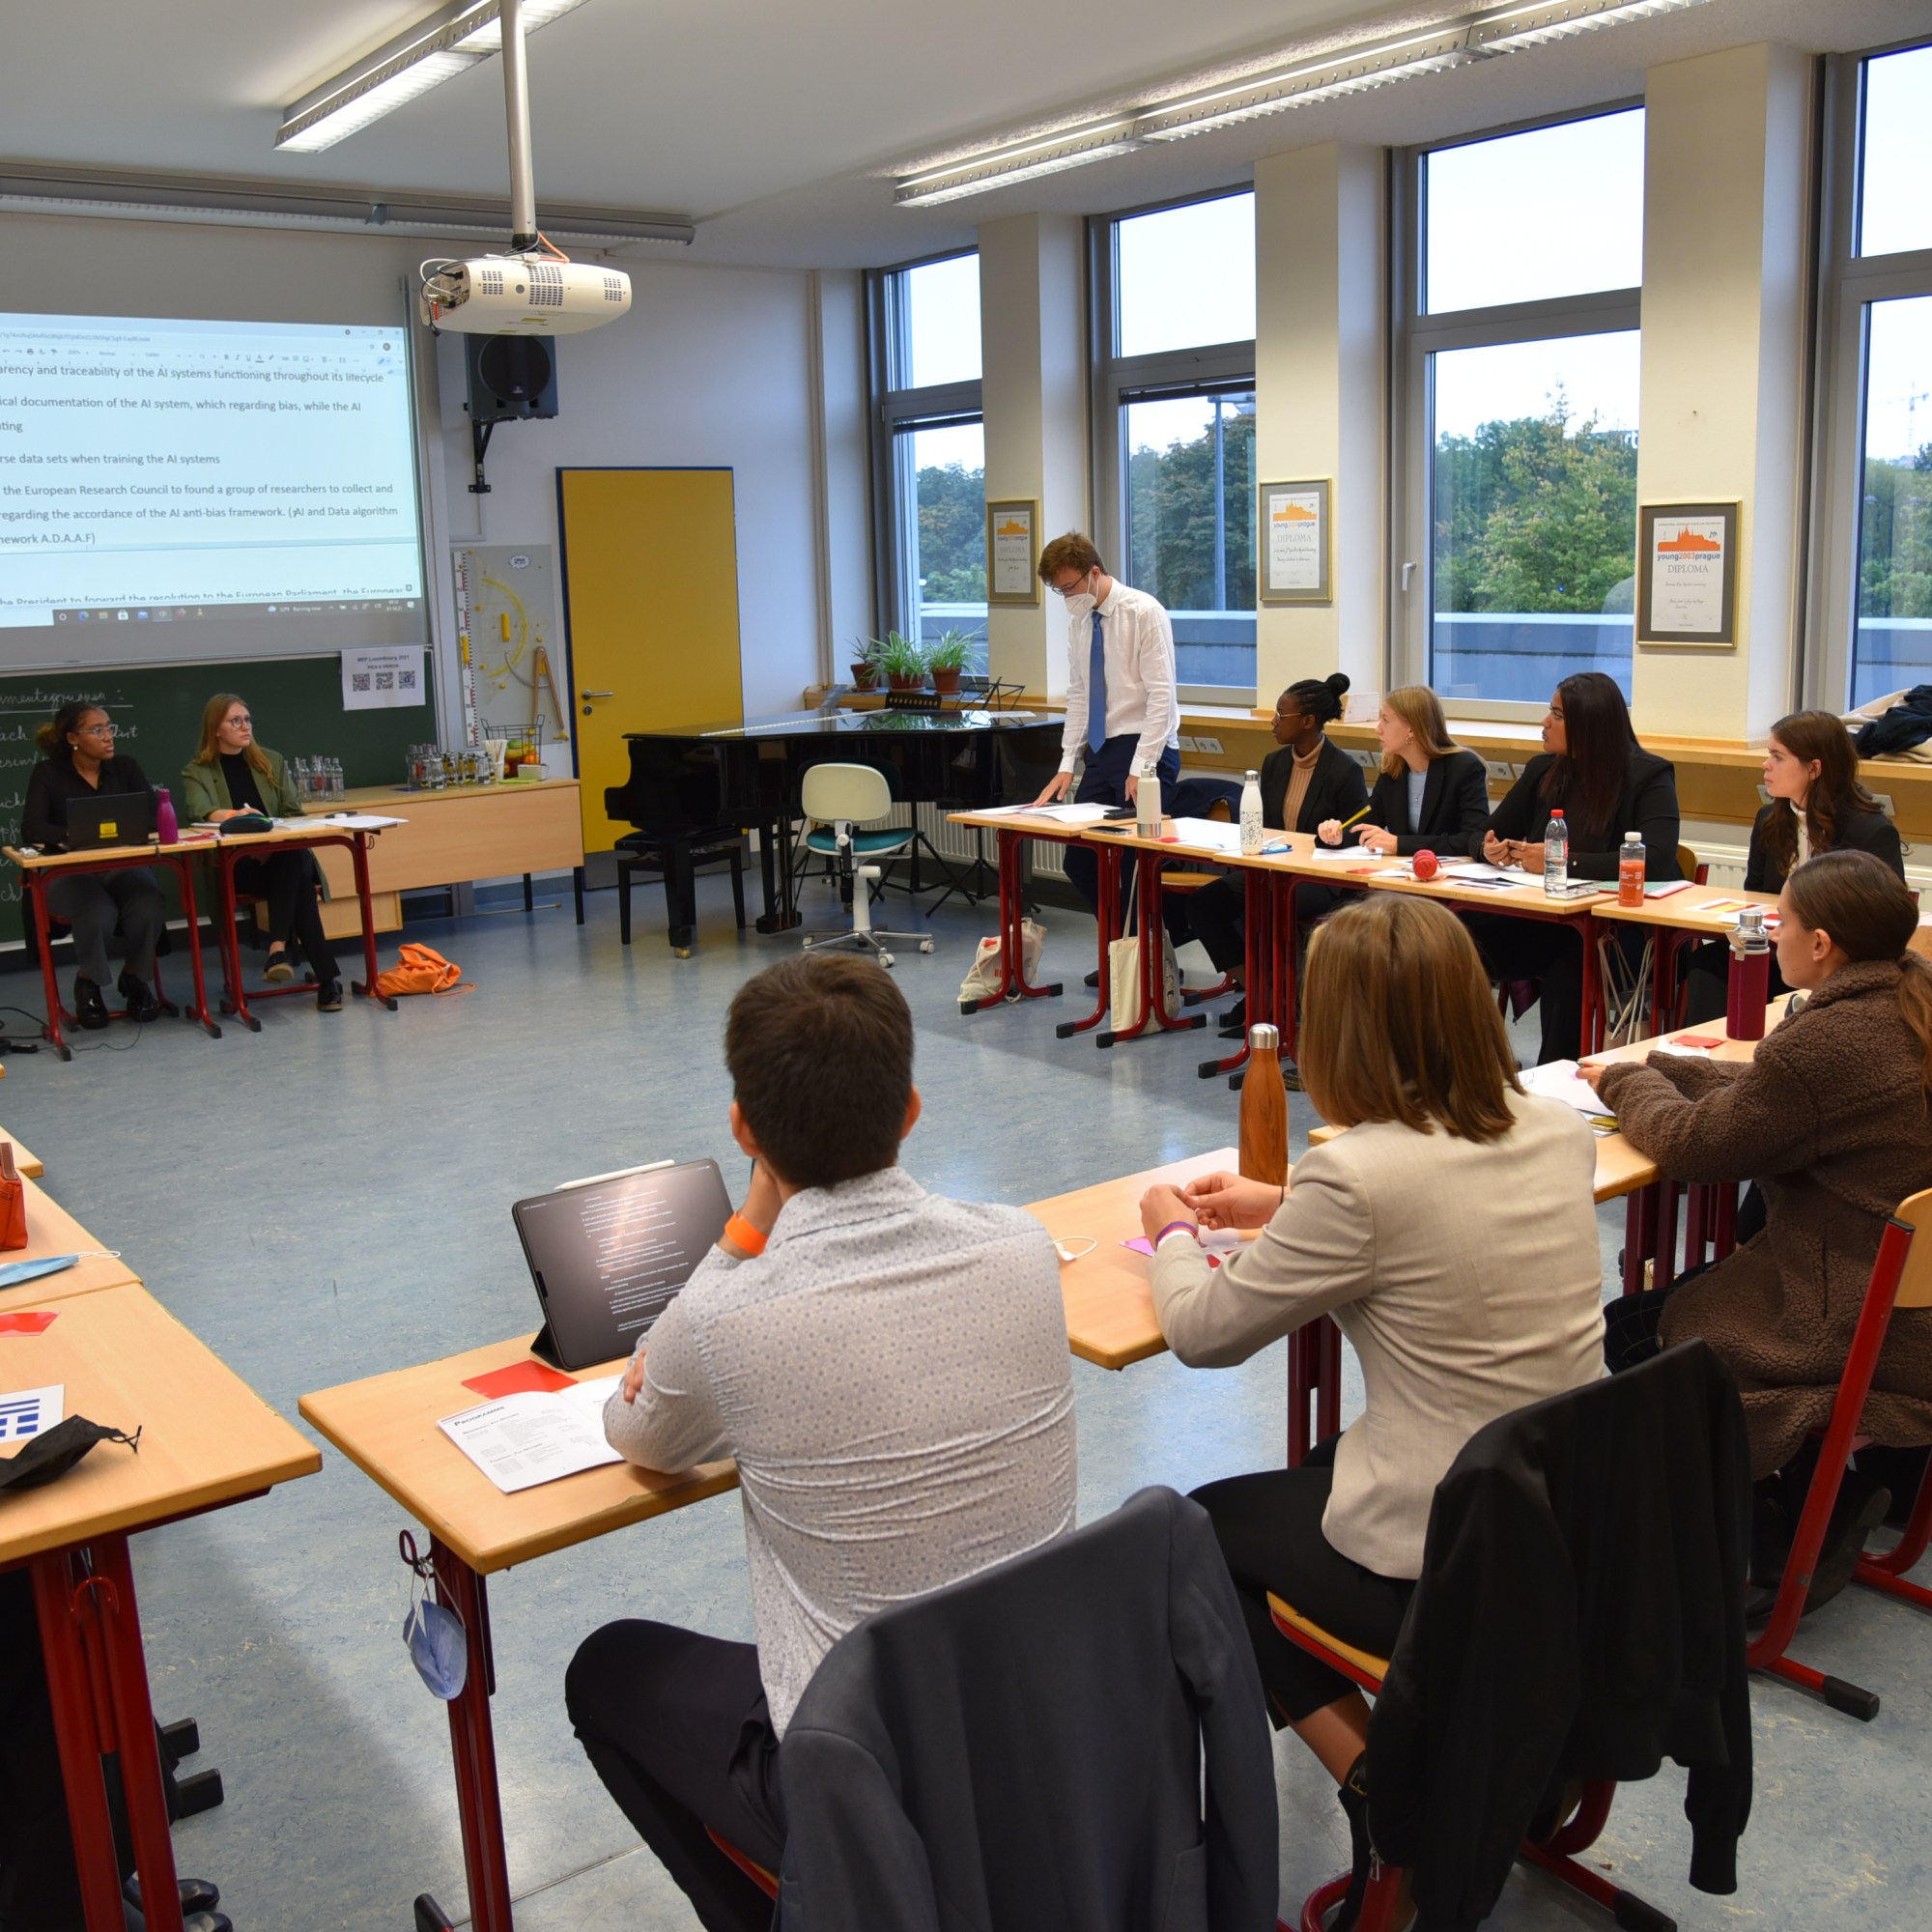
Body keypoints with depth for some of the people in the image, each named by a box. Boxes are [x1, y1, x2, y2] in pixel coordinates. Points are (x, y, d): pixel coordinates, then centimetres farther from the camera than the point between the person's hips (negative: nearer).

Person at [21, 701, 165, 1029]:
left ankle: (135, 978, -2)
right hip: (71, 872, -2)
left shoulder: (125, 766, 7)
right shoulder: (48, 774, -1)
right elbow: (31, 829, -14)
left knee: (149, 908, -32)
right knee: (98, 914, -35)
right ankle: (89, 984, -3)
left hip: (125, 865, 2)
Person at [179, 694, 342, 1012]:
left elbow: (295, 813, 13)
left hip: (281, 857, 3)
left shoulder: (272, 762, 19)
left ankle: (280, 948, -39)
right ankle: (326, 976, -38)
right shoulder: (197, 772, 7)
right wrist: (234, 815, -34)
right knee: (295, 882, -34)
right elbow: (199, 812, -13)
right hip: (233, 865, -3)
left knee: (292, 861, -37)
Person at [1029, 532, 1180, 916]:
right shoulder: (1079, 619, 9)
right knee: (1080, 862, 6)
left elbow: (1161, 696, -15)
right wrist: (1067, 763, 7)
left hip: (1145, 751, -7)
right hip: (1101, 751, 7)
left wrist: (1141, 767, -19)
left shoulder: (1143, 613, -11)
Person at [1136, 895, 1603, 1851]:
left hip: (1444, 1574, -7)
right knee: (1321, 1466, 32)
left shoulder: (1358, 1175, -25)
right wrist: (1286, 1207, 18)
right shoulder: (1560, 1133, -4)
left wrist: (1174, 1235, 8)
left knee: (1204, 1523, 20)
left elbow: (1203, 1333, -12)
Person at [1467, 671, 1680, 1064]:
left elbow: (1655, 860, -19)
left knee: (1569, 962, -38)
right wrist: (1491, 850, -6)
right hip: (1546, 920, 5)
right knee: (1472, 936, -24)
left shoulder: (1649, 776, -4)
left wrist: (1565, 861, -23)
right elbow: (1488, 834, 20)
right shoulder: (1543, 770, 13)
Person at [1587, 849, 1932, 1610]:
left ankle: (1793, 1525, 18)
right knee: (1678, 1297, 20)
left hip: (1860, 1336, -9)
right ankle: (1827, 1491, 25)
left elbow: (1692, 1145, -15)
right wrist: (1655, 1069, 10)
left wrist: (1624, 1080, 3)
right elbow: (1764, 1090, 12)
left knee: (1630, 1334, 6)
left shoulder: (1827, 1040, -27)